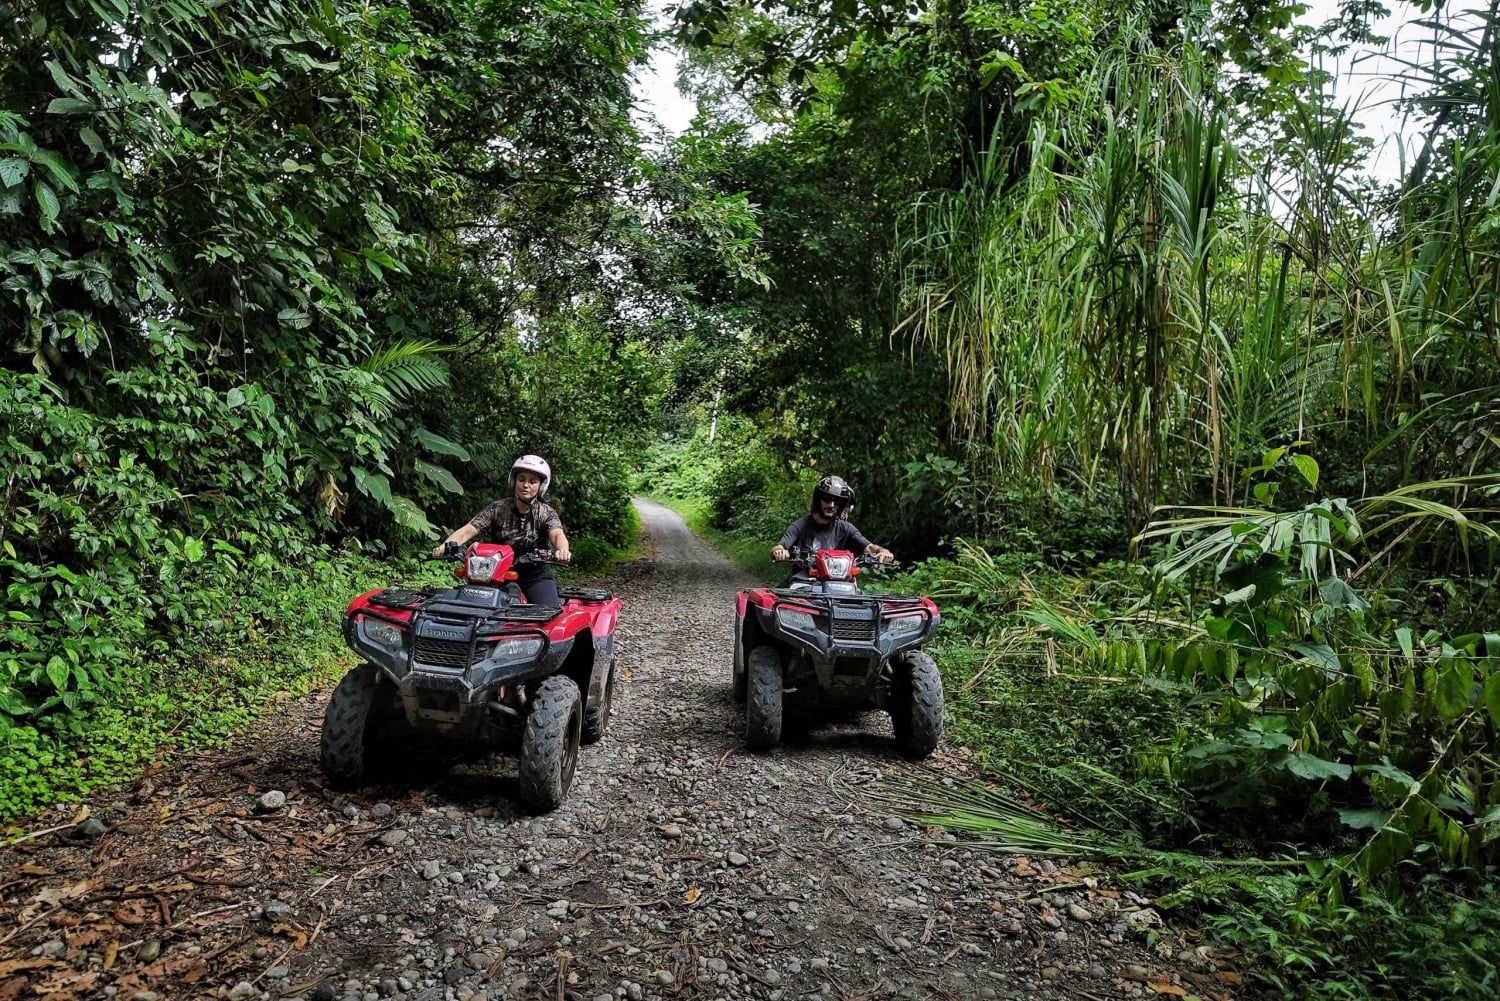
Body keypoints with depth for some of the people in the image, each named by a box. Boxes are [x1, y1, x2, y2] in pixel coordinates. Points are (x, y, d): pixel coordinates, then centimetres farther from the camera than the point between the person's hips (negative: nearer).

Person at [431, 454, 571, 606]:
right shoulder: (497, 509, -3)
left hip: (536, 575, -1)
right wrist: (444, 547, -34)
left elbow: (557, 534, -23)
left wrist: (562, 550, -49)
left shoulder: (545, 512, -4)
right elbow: (467, 530, -13)